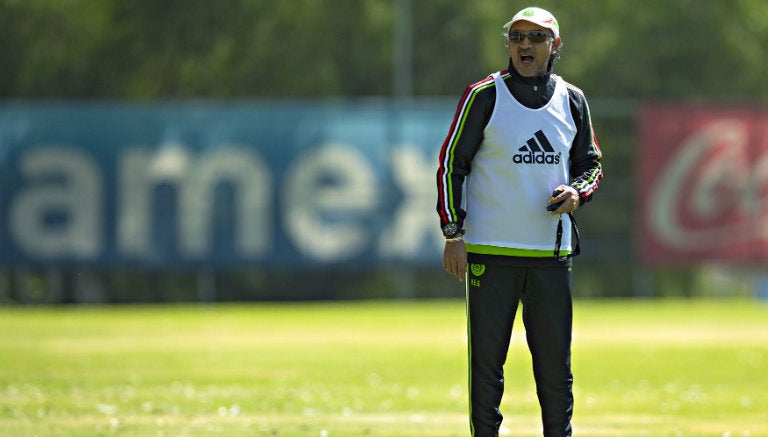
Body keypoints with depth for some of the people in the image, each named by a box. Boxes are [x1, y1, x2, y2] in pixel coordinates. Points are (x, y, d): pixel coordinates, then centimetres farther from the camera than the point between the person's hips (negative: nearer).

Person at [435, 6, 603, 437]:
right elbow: (452, 163, -1)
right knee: (487, 358, -2)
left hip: (552, 253, 3)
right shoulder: (485, 95, -2)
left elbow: (591, 163, 19)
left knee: (557, 364, 5)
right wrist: (453, 233, -8)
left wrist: (577, 192, -4)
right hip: (489, 251, -3)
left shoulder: (572, 101, 8)